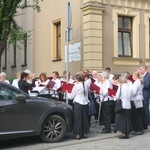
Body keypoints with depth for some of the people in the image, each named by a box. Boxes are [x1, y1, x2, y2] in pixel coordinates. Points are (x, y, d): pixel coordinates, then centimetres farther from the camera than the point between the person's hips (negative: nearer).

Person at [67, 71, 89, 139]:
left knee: (78, 118, 1)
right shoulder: (85, 86, 5)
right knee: (84, 118, 11)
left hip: (78, 104, -5)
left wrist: (67, 92, 15)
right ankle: (84, 133, 17)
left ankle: (78, 134, 3)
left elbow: (71, 96, -1)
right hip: (85, 103, 5)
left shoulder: (76, 86, -10)